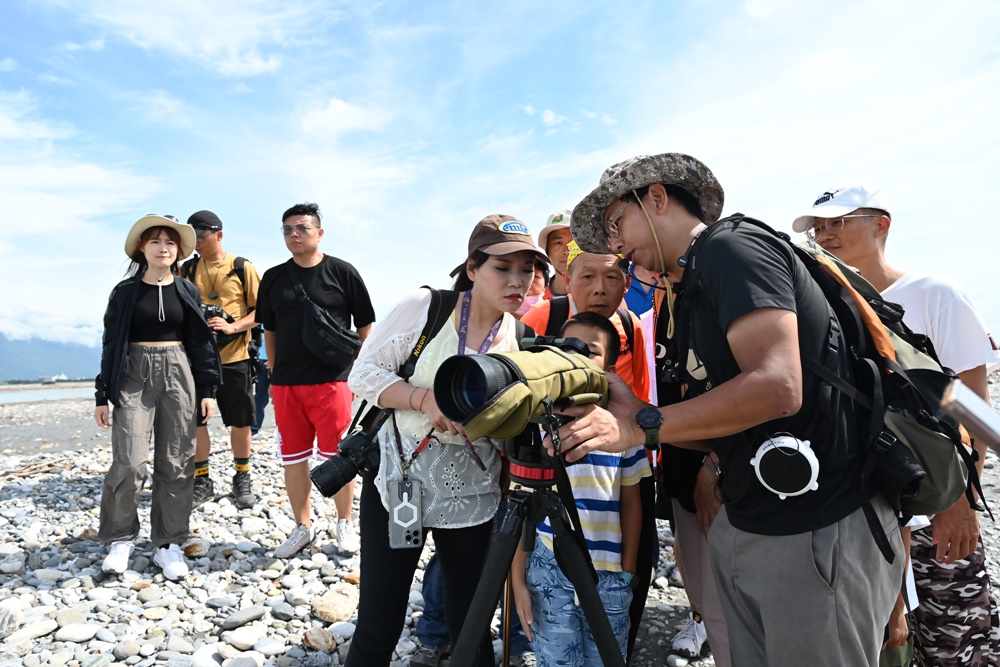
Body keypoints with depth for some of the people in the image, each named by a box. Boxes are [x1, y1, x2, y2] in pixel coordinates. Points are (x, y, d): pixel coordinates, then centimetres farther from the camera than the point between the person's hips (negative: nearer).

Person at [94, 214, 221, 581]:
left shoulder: (187, 292, 8)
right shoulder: (125, 292, 4)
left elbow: (201, 342, 8)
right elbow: (111, 344, 5)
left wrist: (207, 389, 2)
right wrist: (102, 395, 2)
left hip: (178, 375, 2)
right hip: (134, 377, -1)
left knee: (176, 465, 2)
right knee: (129, 464, -10)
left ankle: (169, 543, 14)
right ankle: (121, 538, 13)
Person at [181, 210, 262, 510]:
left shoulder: (243, 269, -1)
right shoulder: (187, 269, 8)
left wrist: (233, 327, -18)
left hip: (233, 356, -2)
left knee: (240, 421, 5)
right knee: (195, 419, 6)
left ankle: (242, 480, 21)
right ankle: (202, 481, 20)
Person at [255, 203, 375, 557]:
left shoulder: (343, 272, -2)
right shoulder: (273, 278, 9)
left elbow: (364, 327, 2)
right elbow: (270, 330, 16)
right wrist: (274, 374, 12)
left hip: (331, 380, -4)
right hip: (286, 383, 4)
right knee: (293, 458, 10)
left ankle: (345, 523, 21)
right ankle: (302, 527, 24)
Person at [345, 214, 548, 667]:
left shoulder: (523, 337, -1)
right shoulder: (425, 308, -9)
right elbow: (363, 374, -9)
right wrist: (426, 399, -21)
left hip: (471, 494, 2)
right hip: (397, 480, -2)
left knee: (469, 626, 11)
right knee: (378, 626, 4)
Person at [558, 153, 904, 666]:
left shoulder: (732, 246, -12)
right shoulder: (688, 299, 15)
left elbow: (777, 387, -26)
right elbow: (721, 431, 13)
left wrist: (641, 427, -20)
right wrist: (637, 411, -4)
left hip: (820, 532, -8)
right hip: (741, 526, 8)